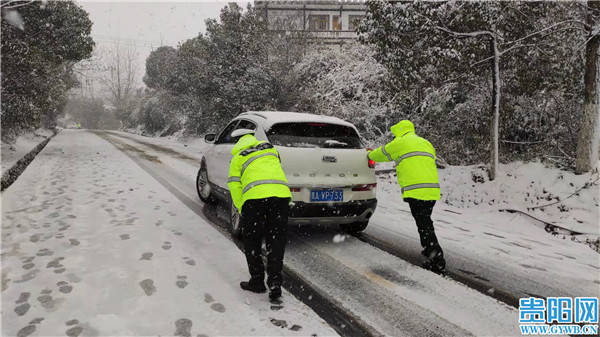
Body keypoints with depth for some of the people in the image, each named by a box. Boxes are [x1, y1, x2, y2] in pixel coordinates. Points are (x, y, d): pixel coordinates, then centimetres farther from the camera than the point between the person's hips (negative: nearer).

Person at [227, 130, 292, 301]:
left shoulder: (237, 158, 19)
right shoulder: (270, 148, 30)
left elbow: (235, 187, 9)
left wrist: (243, 211, 15)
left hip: (255, 196, -3)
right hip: (281, 193, 3)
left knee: (252, 242, 15)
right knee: (276, 243, 12)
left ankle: (257, 282, 21)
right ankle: (275, 283, 7)